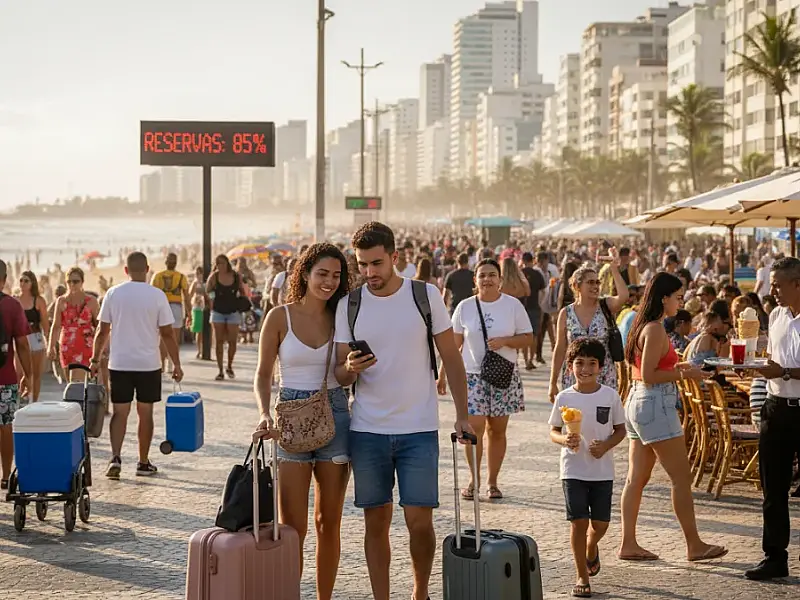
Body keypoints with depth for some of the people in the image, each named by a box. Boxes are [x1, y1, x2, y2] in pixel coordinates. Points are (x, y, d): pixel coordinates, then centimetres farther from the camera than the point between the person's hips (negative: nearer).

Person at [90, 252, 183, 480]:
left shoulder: (113, 294, -1)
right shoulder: (157, 296, -5)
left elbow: (102, 331, 2)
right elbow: (167, 334, -5)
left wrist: (95, 359, 12)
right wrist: (176, 364, 3)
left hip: (119, 364, 1)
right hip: (148, 364, -1)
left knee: (120, 412, 7)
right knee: (145, 412, 9)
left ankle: (115, 458, -9)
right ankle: (143, 463, 16)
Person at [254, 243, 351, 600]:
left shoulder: (342, 319, 5)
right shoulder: (280, 317, -1)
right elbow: (263, 375, 0)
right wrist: (265, 414, -13)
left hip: (334, 415, 2)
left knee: (329, 522, 8)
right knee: (293, 525, -3)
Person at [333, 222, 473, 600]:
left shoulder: (426, 296, -2)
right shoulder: (348, 304, 2)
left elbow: (451, 357, 4)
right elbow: (340, 373, 6)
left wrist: (462, 415, -1)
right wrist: (350, 369, -18)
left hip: (419, 430, -1)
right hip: (367, 430, 2)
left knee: (419, 522, -3)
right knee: (376, 521, 6)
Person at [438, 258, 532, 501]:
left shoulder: (513, 305, 1)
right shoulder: (465, 307, 2)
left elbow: (528, 338, 3)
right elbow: (453, 345, 6)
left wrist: (504, 341, -15)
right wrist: (443, 374, 2)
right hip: (472, 374, 0)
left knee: (497, 430, 5)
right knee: (474, 428, -9)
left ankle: (492, 482, 17)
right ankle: (474, 479, 8)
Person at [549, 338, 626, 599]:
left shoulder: (610, 396, -3)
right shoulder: (564, 398, -4)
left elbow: (620, 430, 4)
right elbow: (553, 431, 3)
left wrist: (606, 445, -15)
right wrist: (564, 440, -19)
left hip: (603, 470, 1)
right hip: (573, 470, -1)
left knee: (600, 523, 7)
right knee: (579, 522, -4)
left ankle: (591, 550, 43)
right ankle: (582, 577, 9)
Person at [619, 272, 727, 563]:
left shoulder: (642, 326, 13)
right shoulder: (656, 330, -16)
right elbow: (648, 376, -20)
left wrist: (675, 367, 14)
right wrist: (684, 374, -14)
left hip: (638, 403, 10)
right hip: (655, 406, -10)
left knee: (637, 478, 10)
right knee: (682, 477, -2)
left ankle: (628, 544, 11)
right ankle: (694, 545, 4)